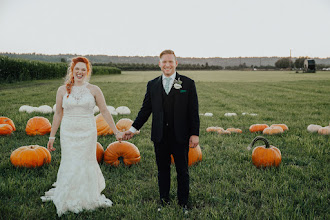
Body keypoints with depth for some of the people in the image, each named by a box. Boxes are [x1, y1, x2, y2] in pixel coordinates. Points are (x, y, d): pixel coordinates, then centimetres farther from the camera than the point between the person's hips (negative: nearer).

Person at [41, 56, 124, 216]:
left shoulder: (94, 90, 0)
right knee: (69, 165, 3)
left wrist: (116, 132, 2)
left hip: (87, 133, 0)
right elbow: (58, 114, 8)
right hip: (68, 133, 1)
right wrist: (52, 136, 9)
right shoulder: (63, 90, 3)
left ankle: (87, 198, 27)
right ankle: (68, 200, 23)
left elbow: (104, 112, 3)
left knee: (86, 164, 7)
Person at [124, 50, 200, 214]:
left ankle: (183, 203, 24)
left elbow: (193, 111, -3)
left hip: (180, 137, -2)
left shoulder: (188, 83, -2)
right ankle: (164, 202, 29)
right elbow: (145, 109, 9)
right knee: (163, 170, 13)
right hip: (160, 137, 2)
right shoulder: (152, 85, 6)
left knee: (182, 171, 9)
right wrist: (134, 128, 2)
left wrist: (195, 134, -7)